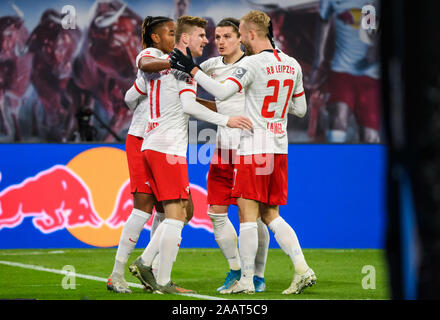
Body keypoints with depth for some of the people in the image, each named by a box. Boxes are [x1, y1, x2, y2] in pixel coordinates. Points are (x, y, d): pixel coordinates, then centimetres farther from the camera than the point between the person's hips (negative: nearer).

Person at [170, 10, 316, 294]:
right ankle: (302, 268, -1)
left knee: (248, 213, -2)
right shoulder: (292, 65, 10)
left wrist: (192, 70, -16)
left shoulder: (253, 63, -12)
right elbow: (300, 109, 17)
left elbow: (222, 91, -22)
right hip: (279, 149, 7)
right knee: (271, 215, 12)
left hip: (253, 148, -7)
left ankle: (246, 279, -1)